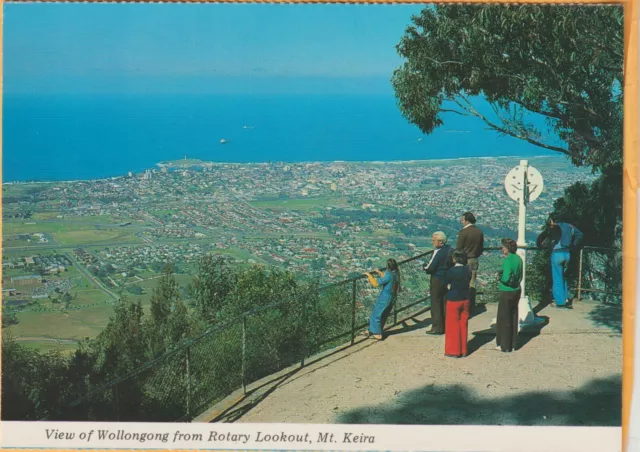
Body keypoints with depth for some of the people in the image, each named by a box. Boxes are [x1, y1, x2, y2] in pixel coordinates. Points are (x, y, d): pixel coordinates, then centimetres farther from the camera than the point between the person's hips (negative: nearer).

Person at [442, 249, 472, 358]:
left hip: (453, 301, -5)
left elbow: (444, 283, -7)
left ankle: (453, 351, 11)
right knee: (463, 325, 13)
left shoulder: (451, 271, -18)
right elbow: (468, 281, 7)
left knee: (453, 326, 6)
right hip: (465, 300, 5)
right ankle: (463, 350, 19)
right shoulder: (468, 270, -2)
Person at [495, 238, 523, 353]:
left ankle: (504, 346, 11)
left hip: (507, 292, -8)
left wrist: (499, 277, -6)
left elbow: (506, 278, -25)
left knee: (504, 319, 4)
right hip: (517, 291, 8)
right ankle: (512, 344, 22)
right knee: (513, 318, 15)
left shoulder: (508, 260, -20)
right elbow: (520, 277, 11)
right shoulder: (518, 259, 4)